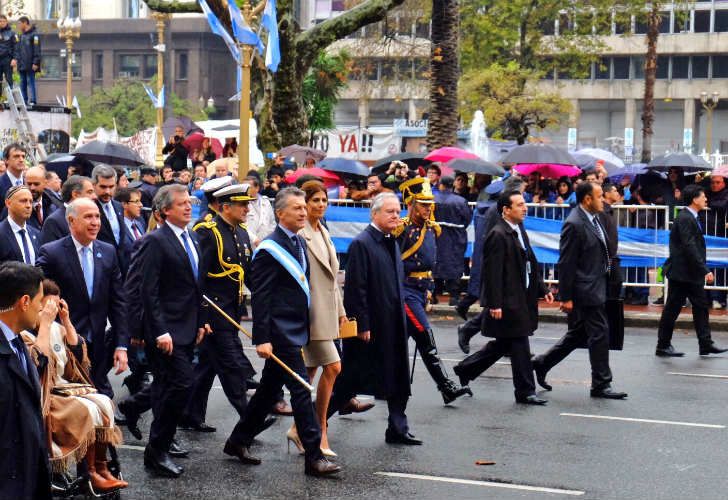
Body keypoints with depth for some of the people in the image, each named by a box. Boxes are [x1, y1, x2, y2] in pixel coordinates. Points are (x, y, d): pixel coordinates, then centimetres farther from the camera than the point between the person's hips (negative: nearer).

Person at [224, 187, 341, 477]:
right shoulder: (270, 249, -13)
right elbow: (260, 298, -15)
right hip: (280, 332, -9)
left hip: (295, 331, 9)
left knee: (269, 389, 16)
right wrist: (262, 339, -19)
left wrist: (305, 328, 15)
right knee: (301, 391, -9)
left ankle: (238, 441, 29)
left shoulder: (300, 244, 13)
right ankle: (314, 458, -5)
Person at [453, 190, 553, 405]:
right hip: (507, 301, -10)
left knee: (503, 344, 16)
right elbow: (493, 272, -19)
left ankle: (464, 370, 28)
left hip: (520, 299, 10)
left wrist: (542, 289, 15)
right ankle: (525, 391, 6)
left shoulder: (519, 231, 14)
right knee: (519, 345, -3)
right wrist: (495, 304, -22)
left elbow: (530, 265, 21)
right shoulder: (498, 235, -16)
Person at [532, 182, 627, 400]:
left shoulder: (593, 219, 10)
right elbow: (566, 263, -18)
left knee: (578, 334, 17)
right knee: (599, 334, -3)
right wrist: (565, 297, -18)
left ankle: (542, 363, 28)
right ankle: (601, 385, 6)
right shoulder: (574, 224, -18)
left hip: (596, 287, 10)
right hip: (586, 290, -10)